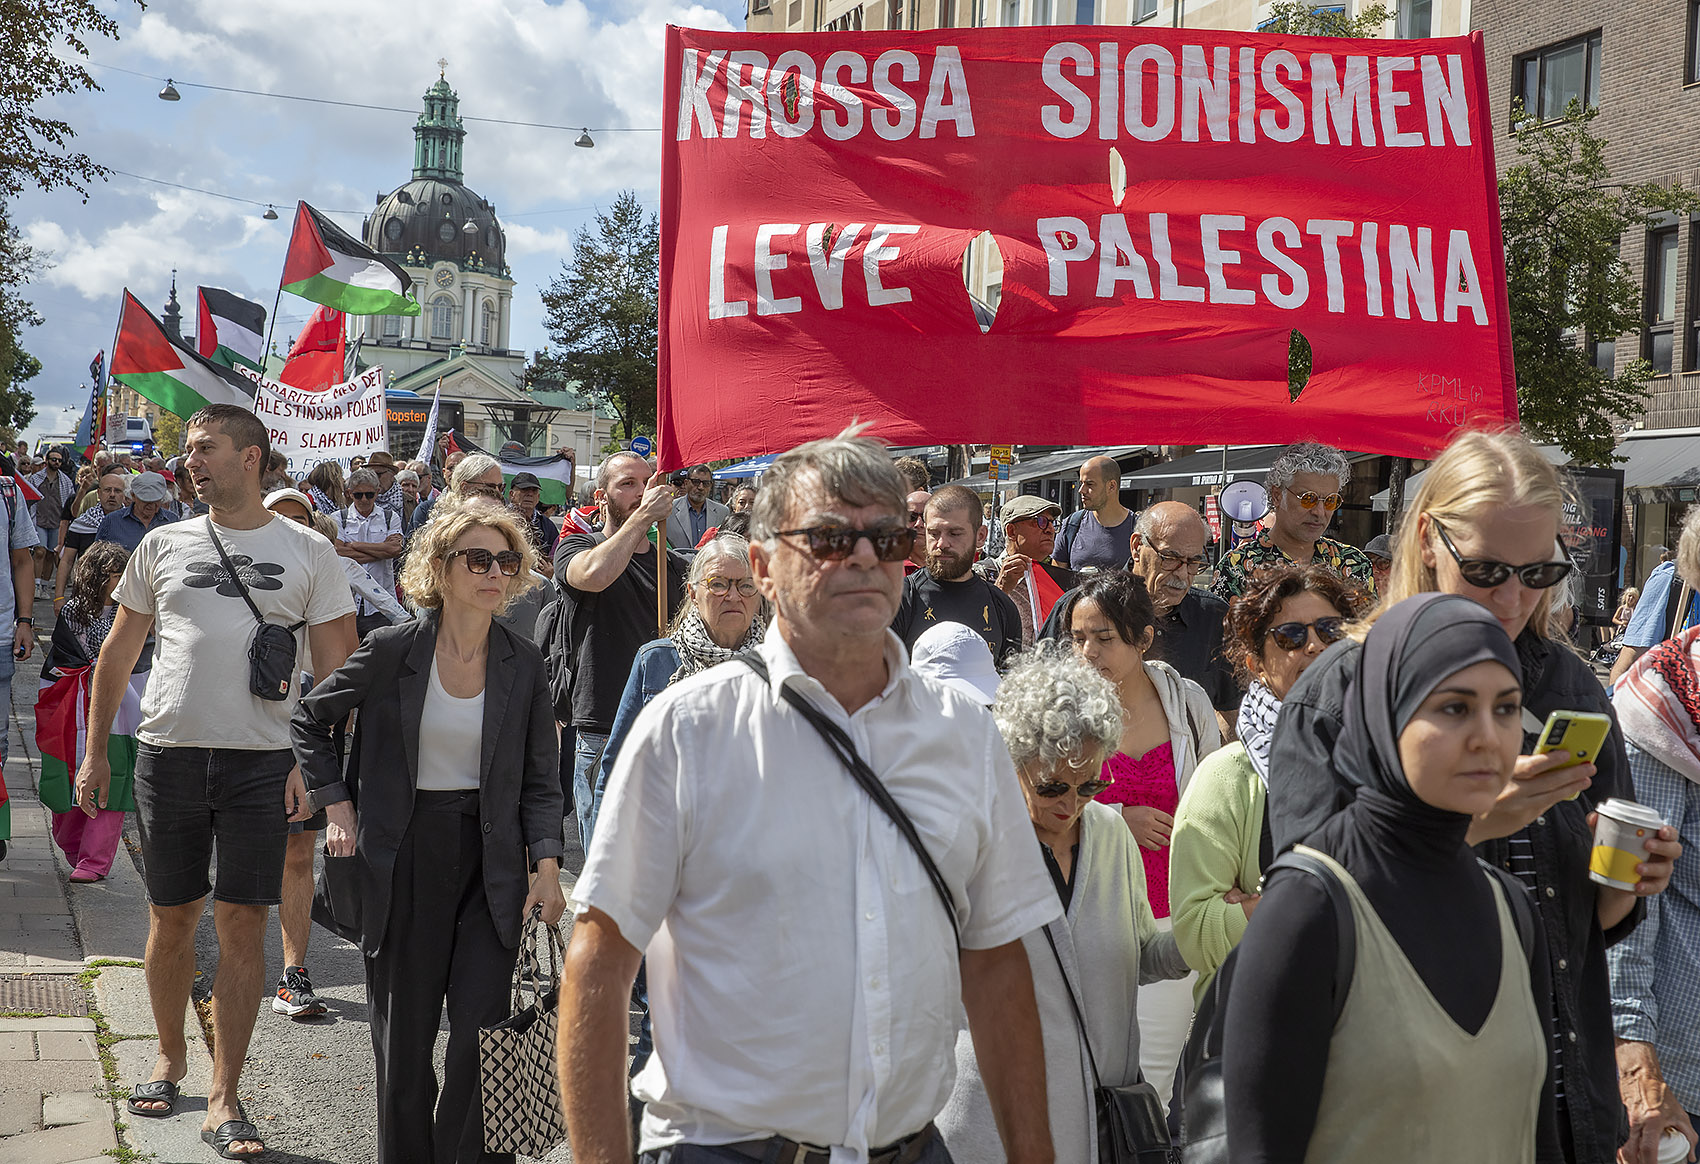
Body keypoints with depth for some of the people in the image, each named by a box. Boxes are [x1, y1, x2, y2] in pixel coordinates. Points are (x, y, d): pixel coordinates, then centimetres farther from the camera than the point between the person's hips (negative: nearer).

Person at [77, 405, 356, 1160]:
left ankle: (224, 1100, 6)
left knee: (241, 926, -2)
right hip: (168, 755, 2)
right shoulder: (164, 545, 9)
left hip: (261, 762, -2)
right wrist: (95, 752, 12)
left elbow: (336, 671, 2)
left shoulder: (308, 554, 2)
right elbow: (117, 655, 15)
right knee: (171, 919, 11)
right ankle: (170, 1057, 33)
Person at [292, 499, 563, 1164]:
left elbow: (540, 778, 4)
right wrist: (336, 805, -1)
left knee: (481, 1030, -4)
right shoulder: (393, 652, -6)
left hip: (491, 859, 1)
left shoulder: (524, 665, 0)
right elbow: (310, 719, 8)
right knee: (404, 1032, 9)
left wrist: (547, 864, -7)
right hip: (404, 856, -1)